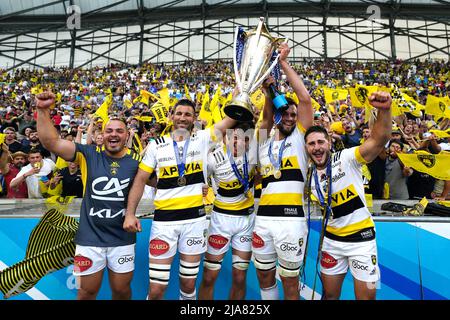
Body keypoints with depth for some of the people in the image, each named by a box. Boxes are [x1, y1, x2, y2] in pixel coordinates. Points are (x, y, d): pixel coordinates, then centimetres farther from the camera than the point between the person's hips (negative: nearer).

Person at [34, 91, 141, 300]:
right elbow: (51, 142, -10)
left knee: (122, 290, 17)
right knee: (87, 291, 16)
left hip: (122, 239, 1)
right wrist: (43, 110, -18)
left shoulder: (136, 160, -2)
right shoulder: (89, 154, -4)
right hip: (90, 237, 0)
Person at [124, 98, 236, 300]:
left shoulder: (203, 139, 3)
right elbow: (140, 180, 4)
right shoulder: (156, 145, 4)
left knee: (189, 285, 14)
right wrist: (130, 214, -5)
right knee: (156, 289, 3)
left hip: (195, 218, 1)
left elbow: (233, 117, 0)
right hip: (164, 219, 0)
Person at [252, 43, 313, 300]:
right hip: (264, 217, 4)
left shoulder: (299, 137, 6)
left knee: (290, 281, 10)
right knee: (264, 276, 18)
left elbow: (306, 98, -2)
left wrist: (284, 62, 3)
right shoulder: (265, 142, 14)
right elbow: (267, 112, -1)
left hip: (292, 218, -3)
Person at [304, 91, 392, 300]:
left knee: (367, 295, 7)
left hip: (361, 237, -4)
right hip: (331, 239, 4)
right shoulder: (309, 176, 2)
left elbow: (378, 141, -31)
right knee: (330, 294, 16)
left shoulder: (346, 158, -15)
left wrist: (384, 110, -46)